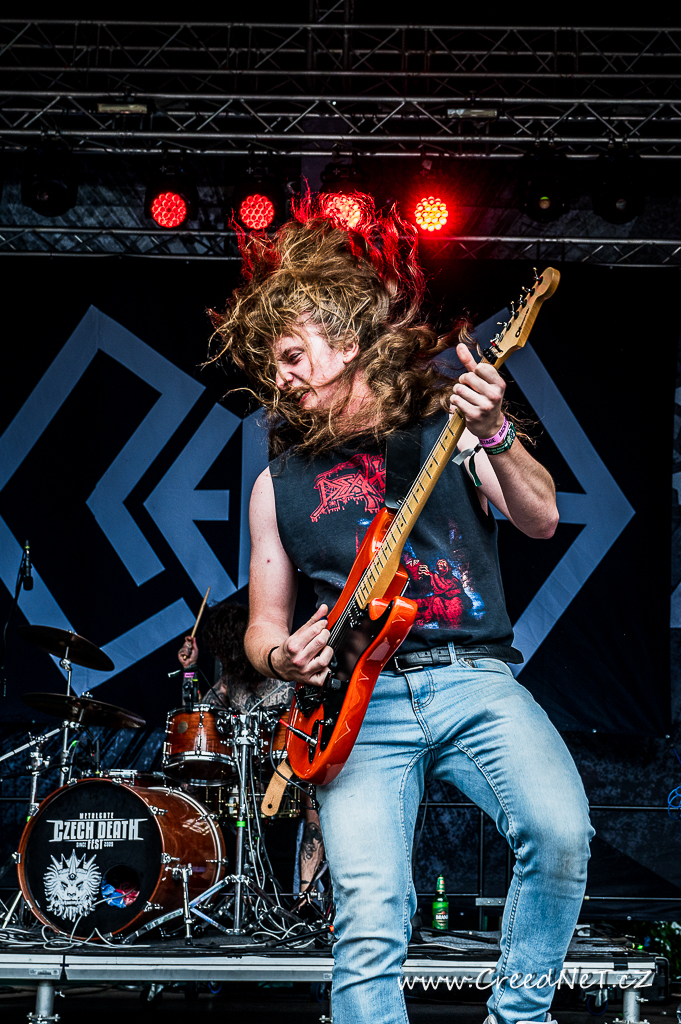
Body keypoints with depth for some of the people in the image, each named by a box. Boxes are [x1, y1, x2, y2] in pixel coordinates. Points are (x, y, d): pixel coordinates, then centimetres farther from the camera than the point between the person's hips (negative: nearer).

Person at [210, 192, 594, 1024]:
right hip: (358, 702, 1)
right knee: (369, 926, -17)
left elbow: (540, 520, -2)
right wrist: (282, 657, -5)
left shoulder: (442, 423, 10)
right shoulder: (280, 481, 15)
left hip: (473, 677, -1)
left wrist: (496, 439, -19)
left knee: (561, 831, -25)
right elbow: (264, 624, 18)